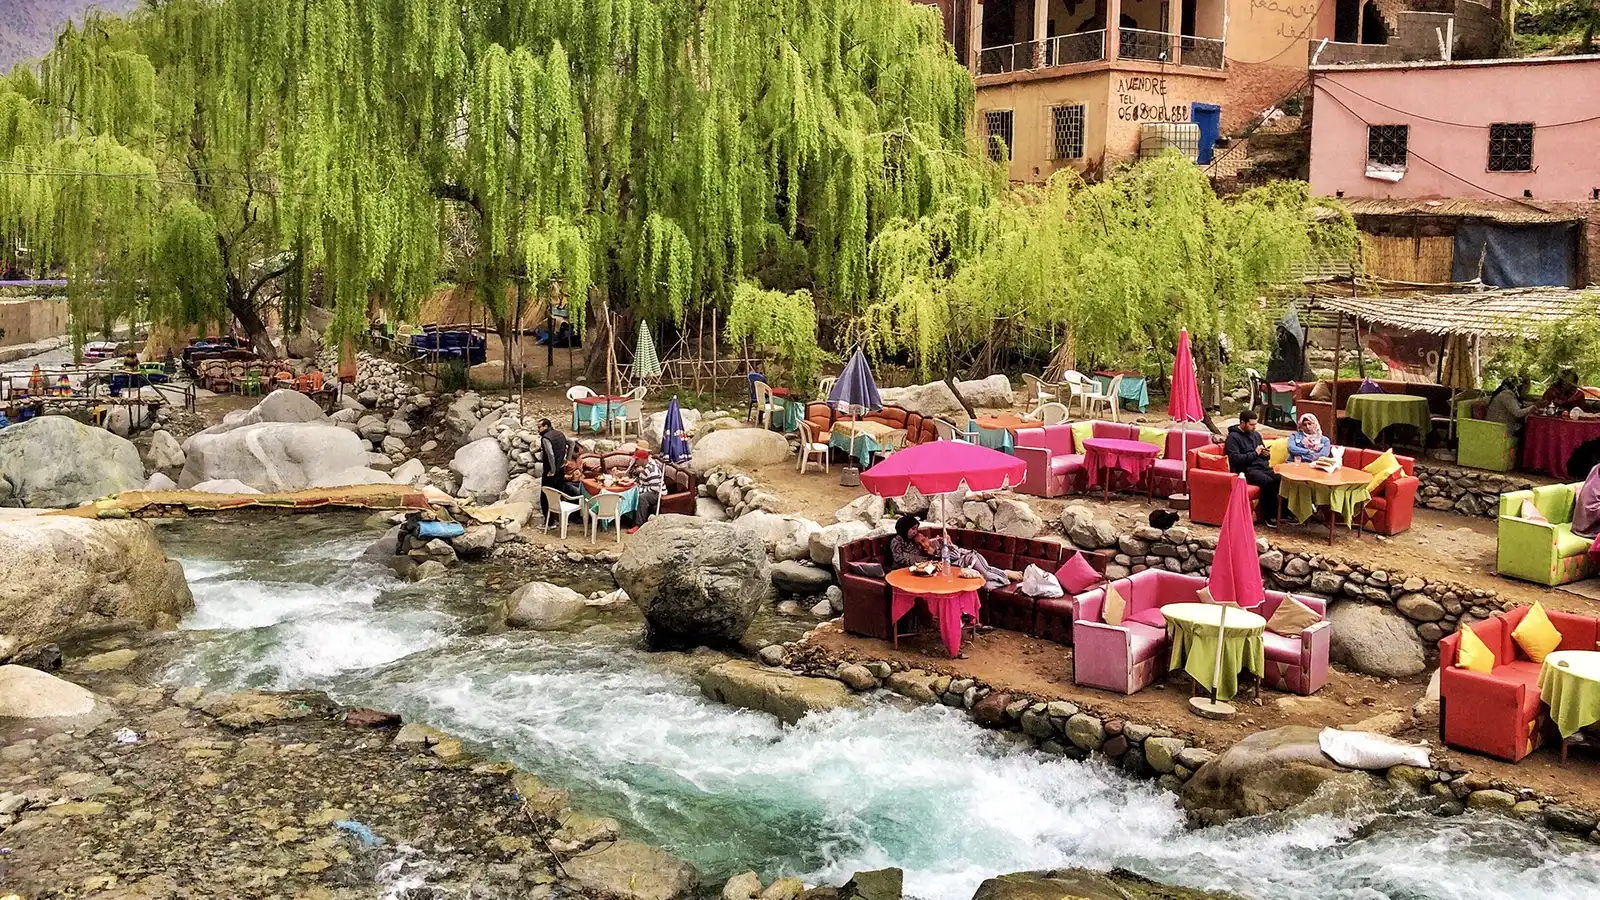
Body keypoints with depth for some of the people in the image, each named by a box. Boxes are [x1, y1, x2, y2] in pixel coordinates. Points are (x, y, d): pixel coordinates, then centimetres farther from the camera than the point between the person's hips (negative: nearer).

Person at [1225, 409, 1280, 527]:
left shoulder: (1256, 434, 21)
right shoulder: (1233, 437, -2)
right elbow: (1235, 459, -14)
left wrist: (1266, 454, 5)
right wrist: (1255, 453, -10)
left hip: (1263, 466, 7)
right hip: (1247, 470, -7)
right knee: (1268, 482, -34)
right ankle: (1268, 517, -23)